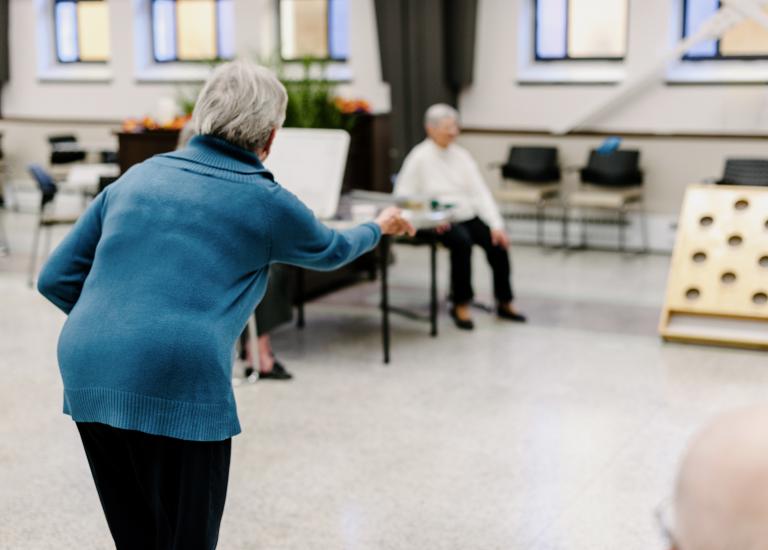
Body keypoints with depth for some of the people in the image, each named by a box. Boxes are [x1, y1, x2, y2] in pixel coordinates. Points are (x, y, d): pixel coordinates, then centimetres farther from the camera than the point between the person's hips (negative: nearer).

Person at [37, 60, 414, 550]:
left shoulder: (137, 177, 15)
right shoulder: (265, 202, 3)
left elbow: (57, 279, 14)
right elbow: (330, 250, 24)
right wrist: (379, 228, 44)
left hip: (87, 377, 5)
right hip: (179, 383, -5)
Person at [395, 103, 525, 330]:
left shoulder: (462, 155, 10)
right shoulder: (419, 158, -4)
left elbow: (480, 192, 5)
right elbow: (403, 198, -8)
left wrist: (496, 224, -8)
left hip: (467, 216, 5)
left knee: (497, 241, -20)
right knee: (462, 241, -34)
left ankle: (504, 303, -5)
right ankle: (461, 305, -19)